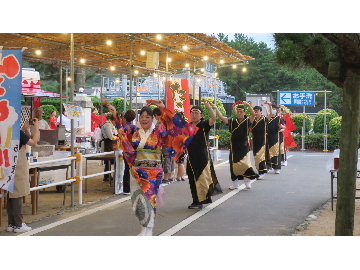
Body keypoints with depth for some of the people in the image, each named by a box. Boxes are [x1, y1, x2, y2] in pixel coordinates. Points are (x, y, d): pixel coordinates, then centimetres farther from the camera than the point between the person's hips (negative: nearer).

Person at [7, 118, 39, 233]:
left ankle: (11, 224, 17)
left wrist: (24, 128, 20)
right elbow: (33, 142, -10)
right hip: (18, 170, -8)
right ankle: (18, 225, 3)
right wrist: (36, 127, -3)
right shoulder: (18, 133, -16)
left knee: (11, 197, 11)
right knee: (18, 197, -2)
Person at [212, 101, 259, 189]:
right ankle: (235, 183, 19)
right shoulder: (232, 122, 6)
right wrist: (216, 108, -11)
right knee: (234, 165, 7)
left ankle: (247, 181, 9)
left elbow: (253, 114, -18)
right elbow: (221, 117, -1)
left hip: (244, 147, -3)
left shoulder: (247, 121, -1)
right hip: (234, 147, 3)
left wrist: (248, 105, -30)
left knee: (245, 164, -11)